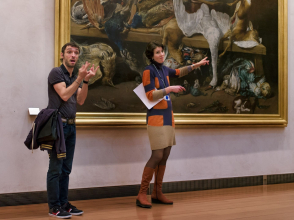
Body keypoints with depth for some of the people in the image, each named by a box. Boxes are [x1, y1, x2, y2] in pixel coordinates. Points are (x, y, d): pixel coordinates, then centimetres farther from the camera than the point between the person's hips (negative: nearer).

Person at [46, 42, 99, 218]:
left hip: (71, 125, 7)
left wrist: (86, 81, -7)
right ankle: (54, 207, -1)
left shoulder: (75, 76, 16)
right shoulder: (56, 72, -5)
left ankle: (64, 203, 15)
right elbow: (64, 95, -16)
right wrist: (80, 78, -21)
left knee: (66, 169, 9)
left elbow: (80, 100, 4)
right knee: (56, 167, -6)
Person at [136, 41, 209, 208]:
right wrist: (170, 89, -21)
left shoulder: (164, 69, 12)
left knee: (165, 155, 6)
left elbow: (179, 72, 32)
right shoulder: (148, 71, -9)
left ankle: (157, 193, 13)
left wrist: (196, 65, 29)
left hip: (168, 116, 8)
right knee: (157, 155, -12)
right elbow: (150, 95, -16)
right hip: (156, 117, -8)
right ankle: (142, 194, -4)